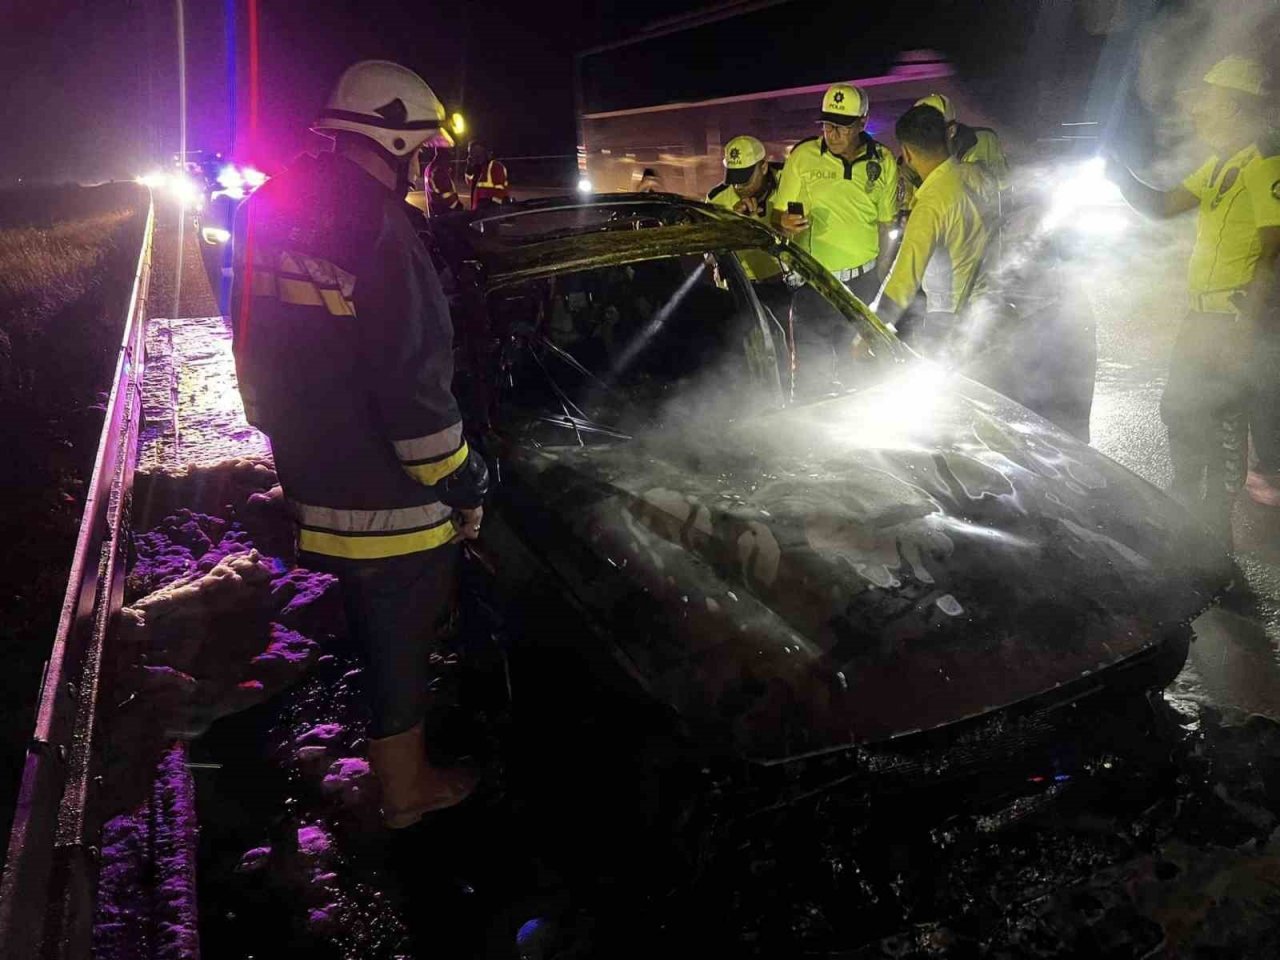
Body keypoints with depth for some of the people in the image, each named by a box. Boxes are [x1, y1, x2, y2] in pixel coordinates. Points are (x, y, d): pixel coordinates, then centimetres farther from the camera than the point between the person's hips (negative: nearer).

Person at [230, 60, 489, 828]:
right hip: (385, 494, -9)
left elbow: (255, 351, 14)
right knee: (400, 639, 9)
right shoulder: (375, 229, -23)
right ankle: (407, 787, 29)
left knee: (372, 620, 28)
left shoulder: (272, 210, 6)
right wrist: (462, 479, -14)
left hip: (311, 477, 9)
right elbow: (413, 384, -25)